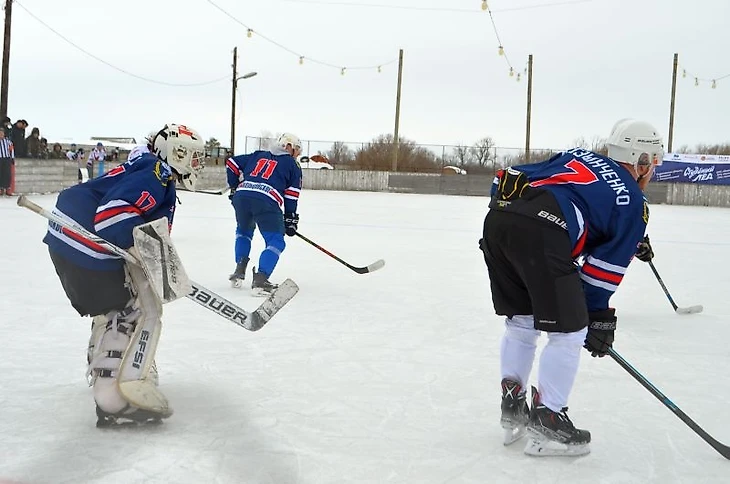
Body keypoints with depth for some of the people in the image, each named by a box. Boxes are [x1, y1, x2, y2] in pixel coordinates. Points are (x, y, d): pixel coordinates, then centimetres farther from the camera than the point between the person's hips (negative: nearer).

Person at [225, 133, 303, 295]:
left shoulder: (257, 156, 29)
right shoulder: (292, 165, 18)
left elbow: (232, 163, 29)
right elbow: (291, 195, 12)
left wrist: (234, 187, 37)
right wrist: (290, 219, 17)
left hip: (241, 196, 5)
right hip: (266, 202, -5)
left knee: (244, 231, 32)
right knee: (276, 242, 5)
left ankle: (239, 272, 23)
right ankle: (260, 280, -13)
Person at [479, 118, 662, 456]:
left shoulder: (577, 156, 31)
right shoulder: (634, 203, 17)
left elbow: (509, 177, 25)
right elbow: (607, 264, 14)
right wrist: (599, 316, 23)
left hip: (497, 217, 7)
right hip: (542, 235, -7)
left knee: (520, 321, 24)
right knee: (569, 332, 9)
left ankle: (513, 408, 30)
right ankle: (546, 422, 13)